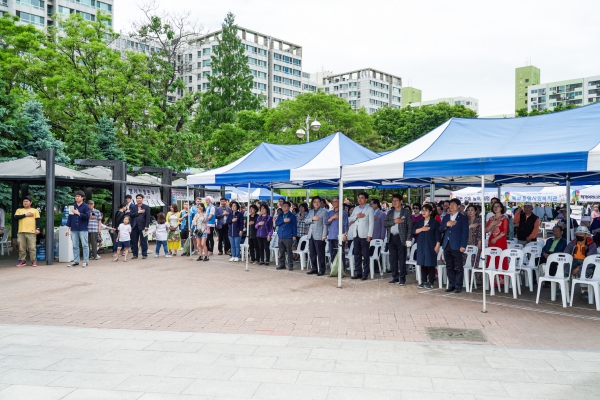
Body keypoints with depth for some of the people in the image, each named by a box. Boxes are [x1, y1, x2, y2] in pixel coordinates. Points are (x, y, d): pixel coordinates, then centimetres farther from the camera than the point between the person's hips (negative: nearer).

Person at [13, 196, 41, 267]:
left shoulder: (35, 210, 11)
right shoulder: (19, 210, 15)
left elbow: (37, 220, 4)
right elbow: (15, 218, -1)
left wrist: (37, 229, -9)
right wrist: (25, 215, -5)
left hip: (31, 232, -2)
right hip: (21, 232, 2)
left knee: (32, 247, -5)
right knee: (21, 247, 4)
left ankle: (34, 261, -2)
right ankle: (22, 261, 13)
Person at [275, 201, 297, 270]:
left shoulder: (292, 216, 1)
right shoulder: (280, 215, 15)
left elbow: (294, 226, 0)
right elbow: (276, 223, 4)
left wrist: (294, 235, -6)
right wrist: (283, 221, -12)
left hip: (288, 236, -5)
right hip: (280, 236, 5)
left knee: (289, 251, -4)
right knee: (281, 251, 8)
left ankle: (290, 265, 1)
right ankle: (282, 264, 16)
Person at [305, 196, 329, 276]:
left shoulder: (324, 211, 0)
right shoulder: (310, 211, 19)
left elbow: (325, 224, -6)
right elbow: (306, 221, 11)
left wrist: (324, 235, -13)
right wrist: (312, 218, -9)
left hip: (319, 236, -6)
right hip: (311, 236, 6)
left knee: (320, 254, -4)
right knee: (312, 253, 10)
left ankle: (321, 270, 1)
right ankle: (314, 268, 19)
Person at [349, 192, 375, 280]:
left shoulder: (369, 209, 0)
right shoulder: (356, 208, 16)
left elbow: (371, 223, -6)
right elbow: (350, 220, 13)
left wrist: (369, 235, -13)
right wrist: (356, 216, -5)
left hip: (364, 235, -5)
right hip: (356, 235, 5)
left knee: (365, 255, -1)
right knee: (357, 255, 8)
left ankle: (365, 273, 5)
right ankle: (358, 272, 16)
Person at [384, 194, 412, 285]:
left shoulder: (406, 212, 2)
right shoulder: (390, 212, 15)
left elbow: (410, 226, -2)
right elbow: (385, 224, 6)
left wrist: (408, 239, -10)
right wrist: (394, 221, -11)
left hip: (401, 238, -4)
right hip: (391, 238, 4)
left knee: (402, 259, -2)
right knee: (392, 259, 7)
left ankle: (402, 279, 4)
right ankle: (395, 277, 16)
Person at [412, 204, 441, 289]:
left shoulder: (435, 222, 0)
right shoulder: (420, 222, 13)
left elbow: (438, 235, -4)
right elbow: (413, 231, 5)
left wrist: (437, 245, -10)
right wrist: (421, 229, -10)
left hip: (431, 246, -4)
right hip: (421, 246, 4)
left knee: (431, 264, -2)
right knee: (422, 263, 5)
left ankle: (430, 282, 4)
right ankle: (423, 281, 13)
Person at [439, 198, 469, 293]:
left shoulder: (463, 218, 2)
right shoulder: (446, 217, 16)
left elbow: (465, 232, -4)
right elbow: (440, 230, 11)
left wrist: (463, 245, -12)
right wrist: (446, 225, -9)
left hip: (457, 246, -5)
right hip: (447, 245, 5)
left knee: (458, 267, -1)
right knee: (449, 267, 8)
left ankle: (458, 286, 6)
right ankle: (451, 285, 16)